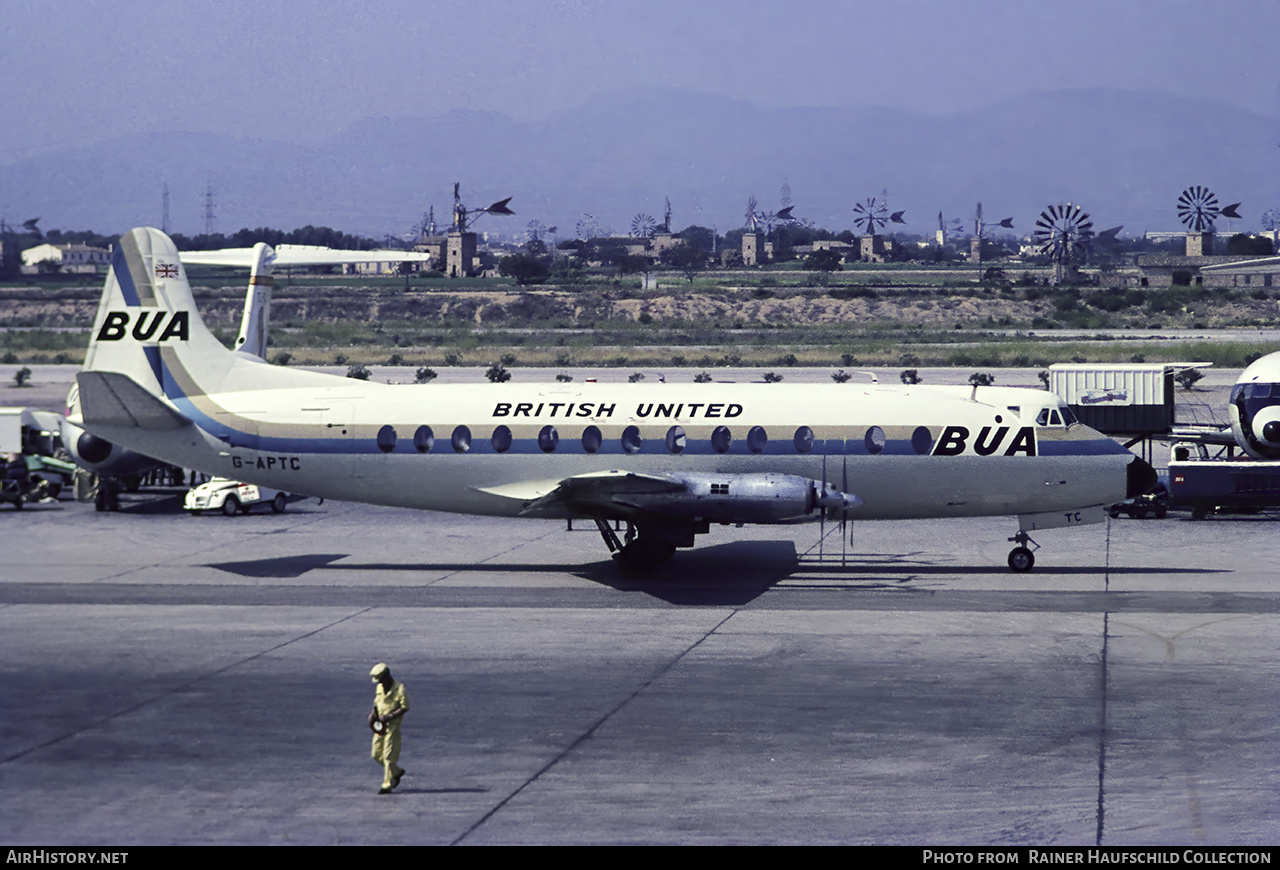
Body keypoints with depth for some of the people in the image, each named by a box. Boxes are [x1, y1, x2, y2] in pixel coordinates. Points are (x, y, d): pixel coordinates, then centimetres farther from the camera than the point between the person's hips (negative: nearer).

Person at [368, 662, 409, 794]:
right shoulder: (379, 688, 9)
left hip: (393, 726, -8)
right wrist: (372, 715, 4)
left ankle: (387, 785, -3)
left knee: (389, 756, -7)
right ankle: (397, 771, 30)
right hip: (380, 726, 8)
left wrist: (389, 717, -22)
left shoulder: (399, 689, -13)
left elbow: (405, 708, -14)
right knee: (377, 755, 10)